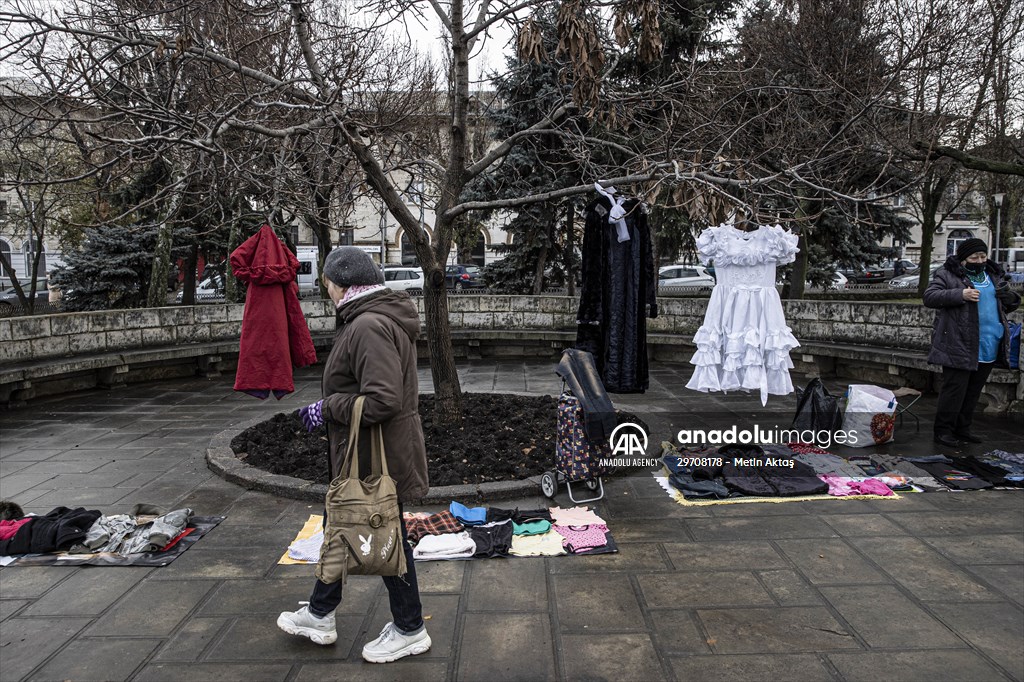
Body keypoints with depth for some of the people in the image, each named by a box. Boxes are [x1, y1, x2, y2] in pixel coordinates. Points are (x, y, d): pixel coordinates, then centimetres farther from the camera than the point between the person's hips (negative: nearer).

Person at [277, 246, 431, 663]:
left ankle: (409, 631, 27)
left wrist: (327, 409, -19)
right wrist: (330, 407, 13)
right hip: (363, 456, 11)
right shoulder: (382, 317, 10)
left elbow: (382, 400, -32)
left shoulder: (369, 326, -25)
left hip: (377, 459, -11)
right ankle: (319, 616, 42)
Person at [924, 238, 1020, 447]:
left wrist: (1009, 297, 0)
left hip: (988, 349, 7)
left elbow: (1011, 305, 25)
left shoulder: (995, 275, 17)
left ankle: (962, 428, 23)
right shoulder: (948, 274, -3)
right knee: (954, 389, -6)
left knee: (973, 391, 12)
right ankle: (943, 430, 2)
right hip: (959, 346, -7)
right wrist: (960, 295, -23)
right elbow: (929, 296, -12)